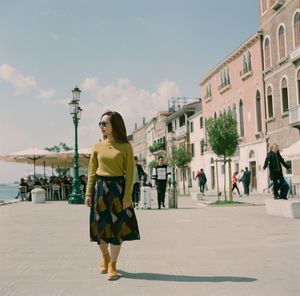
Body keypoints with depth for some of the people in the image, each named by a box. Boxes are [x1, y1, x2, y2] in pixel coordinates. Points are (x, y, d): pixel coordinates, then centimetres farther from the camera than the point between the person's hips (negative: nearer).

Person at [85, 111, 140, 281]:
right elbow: (92, 171, 7)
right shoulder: (97, 147, 5)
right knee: (100, 226, 9)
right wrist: (88, 193, 1)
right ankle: (105, 257, 35)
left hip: (118, 188, -3)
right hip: (100, 187, 3)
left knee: (117, 227, -2)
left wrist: (127, 196, -12)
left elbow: (129, 173, -6)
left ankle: (112, 265, 12)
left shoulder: (126, 147, -4)